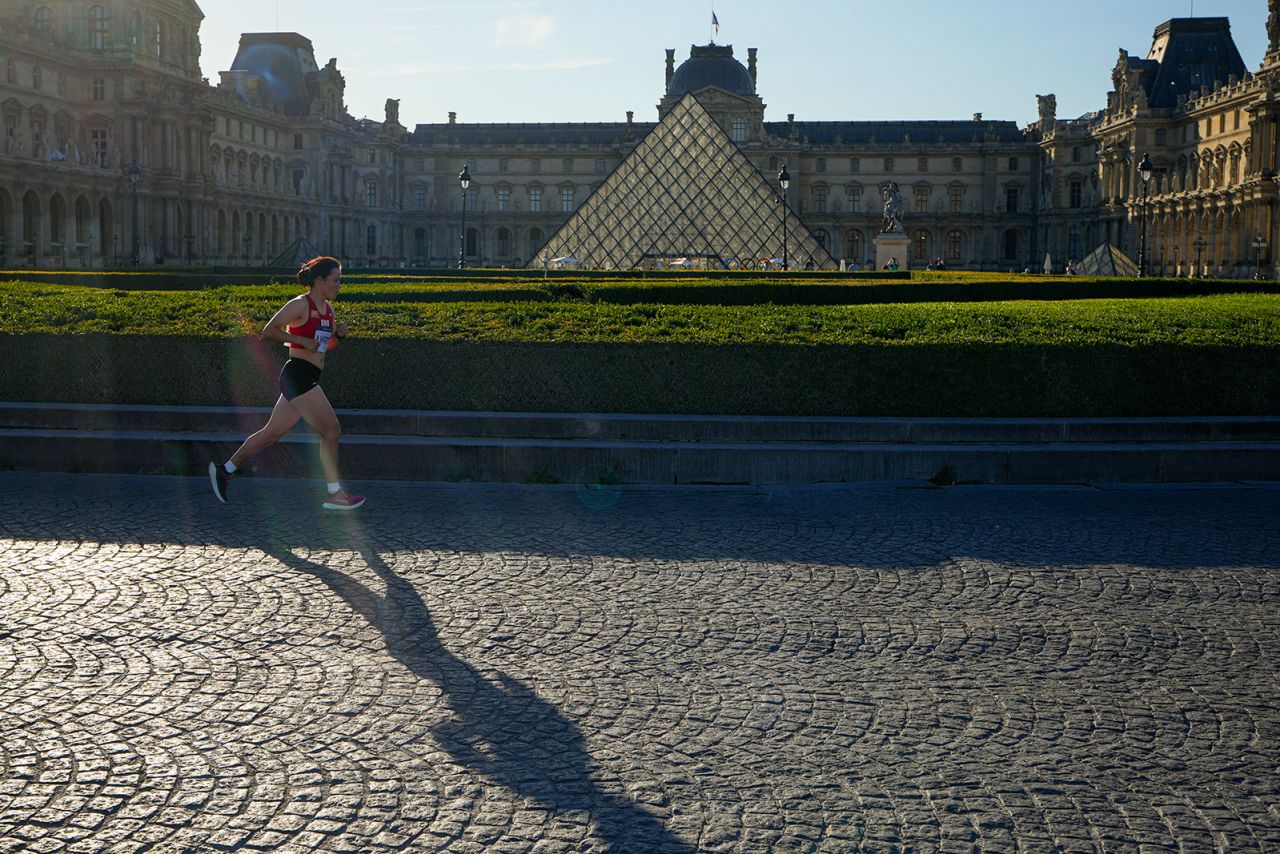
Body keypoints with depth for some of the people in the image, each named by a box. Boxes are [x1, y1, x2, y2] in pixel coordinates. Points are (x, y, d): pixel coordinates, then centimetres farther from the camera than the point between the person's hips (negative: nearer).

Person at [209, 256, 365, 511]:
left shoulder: (327, 308, 15)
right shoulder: (300, 305, -11)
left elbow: (327, 348, 24)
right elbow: (268, 331, -14)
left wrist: (339, 335, 4)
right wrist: (301, 339, -19)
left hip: (308, 379, 9)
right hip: (298, 375, -9)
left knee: (272, 433, 15)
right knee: (331, 431, -8)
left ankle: (224, 470, 27)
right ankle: (336, 494, -2)